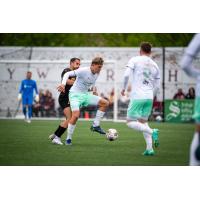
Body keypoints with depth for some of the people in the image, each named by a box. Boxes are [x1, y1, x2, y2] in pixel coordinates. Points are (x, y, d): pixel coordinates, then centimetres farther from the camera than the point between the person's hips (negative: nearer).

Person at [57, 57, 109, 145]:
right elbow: (68, 74, -20)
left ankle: (95, 125, 1)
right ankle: (68, 139, -11)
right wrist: (63, 84, -34)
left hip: (85, 95, 7)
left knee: (105, 103, -5)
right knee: (76, 115, -26)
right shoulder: (83, 71, -19)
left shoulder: (96, 74, 2)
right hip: (75, 95, -7)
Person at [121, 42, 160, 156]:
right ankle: (149, 149, 6)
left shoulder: (135, 60, -1)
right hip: (149, 97, 5)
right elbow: (157, 87, 14)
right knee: (143, 122, 18)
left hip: (137, 97, -5)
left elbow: (126, 75, -13)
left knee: (130, 122, 1)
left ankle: (152, 132, -23)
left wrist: (124, 88, 3)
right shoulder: (155, 65, 13)